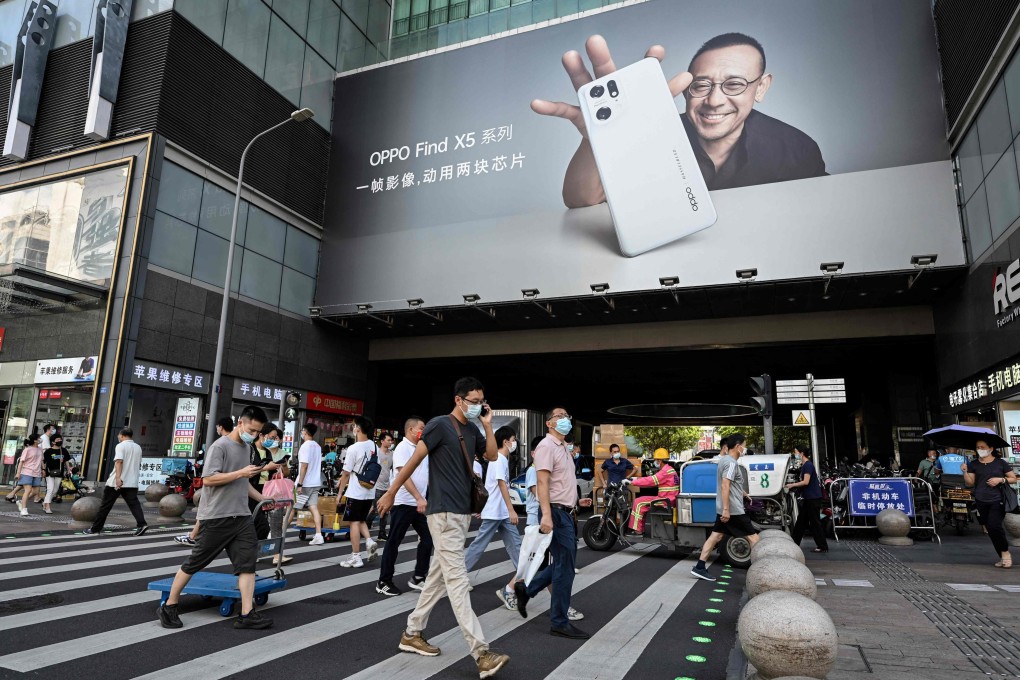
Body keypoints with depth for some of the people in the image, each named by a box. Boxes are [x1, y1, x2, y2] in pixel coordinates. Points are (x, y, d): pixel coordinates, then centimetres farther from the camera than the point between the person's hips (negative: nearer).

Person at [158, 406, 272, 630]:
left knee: (248, 562, -2)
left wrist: (262, 498, 17)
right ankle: (169, 606, 25)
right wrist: (241, 472, -20)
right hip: (216, 517, -7)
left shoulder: (246, 448, 14)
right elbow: (208, 479, -19)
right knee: (195, 562, 6)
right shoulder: (220, 446, -11)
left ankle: (246, 615, 0)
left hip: (242, 516, 7)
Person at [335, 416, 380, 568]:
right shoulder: (375, 447, 4)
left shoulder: (354, 448, -15)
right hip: (370, 492, 6)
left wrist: (340, 493, -1)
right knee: (361, 520, 21)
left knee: (354, 522, 2)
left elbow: (346, 474, -10)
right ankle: (369, 542, 1)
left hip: (355, 492, -6)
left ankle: (355, 557, 5)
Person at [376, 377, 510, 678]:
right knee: (457, 580, -9)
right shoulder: (440, 424, -12)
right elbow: (414, 460, -9)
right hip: (444, 512, -8)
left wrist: (488, 425, 2)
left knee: (438, 576, 15)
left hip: (462, 512, 9)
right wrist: (390, 493, -5)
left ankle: (412, 634, 28)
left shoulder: (472, 430, 11)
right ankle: (481, 654, -10)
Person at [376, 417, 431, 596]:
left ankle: (418, 578, 20)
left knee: (427, 538, 9)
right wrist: (419, 498, -28)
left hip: (419, 503, 8)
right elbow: (404, 475, -22)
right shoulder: (403, 447, -12)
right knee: (393, 542, 2)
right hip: (404, 503, -8)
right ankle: (384, 582, 13)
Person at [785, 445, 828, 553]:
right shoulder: (804, 465, 14)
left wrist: (792, 485, -15)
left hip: (813, 498, -10)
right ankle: (794, 543, 19)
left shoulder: (808, 465, -16)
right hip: (808, 498, 10)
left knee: (815, 522, -3)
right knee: (801, 521, 13)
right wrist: (793, 487, 7)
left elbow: (805, 482, -22)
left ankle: (823, 546, 5)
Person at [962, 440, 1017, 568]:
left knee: (995, 525, -17)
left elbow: (1014, 479, 6)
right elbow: (970, 483, 5)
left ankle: (1005, 552, 6)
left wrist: (1001, 479, -10)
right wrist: (965, 472, -12)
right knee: (991, 530, 6)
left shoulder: (1000, 463, 2)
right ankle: (1003, 557, 18)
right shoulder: (974, 465, 8)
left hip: (998, 501, -3)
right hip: (981, 502, 3)